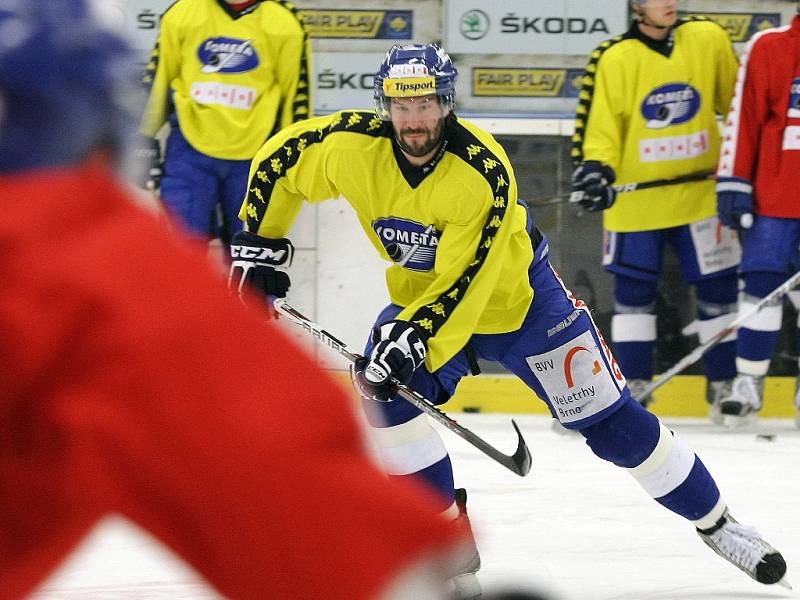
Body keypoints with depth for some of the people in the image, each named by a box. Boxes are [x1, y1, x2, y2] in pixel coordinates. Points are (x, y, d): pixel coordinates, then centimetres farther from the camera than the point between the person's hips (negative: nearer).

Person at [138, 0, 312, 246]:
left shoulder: (284, 22, -5)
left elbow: (297, 92, 3)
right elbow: (157, 78, 7)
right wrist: (144, 141, 8)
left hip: (252, 156, 0)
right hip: (191, 147, 0)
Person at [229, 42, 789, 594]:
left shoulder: (484, 171, -32)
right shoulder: (353, 146, -22)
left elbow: (464, 281, -33)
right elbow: (278, 158, -3)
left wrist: (415, 335, -42)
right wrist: (259, 246, -3)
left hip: (519, 294, -3)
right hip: (419, 293, 4)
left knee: (611, 419, -2)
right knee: (382, 392, -23)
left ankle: (716, 521, 17)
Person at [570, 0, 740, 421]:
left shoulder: (708, 39, -2)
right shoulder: (614, 59, -9)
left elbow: (736, 102, 10)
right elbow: (600, 126, -7)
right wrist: (595, 170, -23)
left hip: (700, 192, 2)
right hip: (635, 195, -2)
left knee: (718, 287, 4)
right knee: (634, 291, 4)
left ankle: (723, 384, 16)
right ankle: (633, 386, 13)